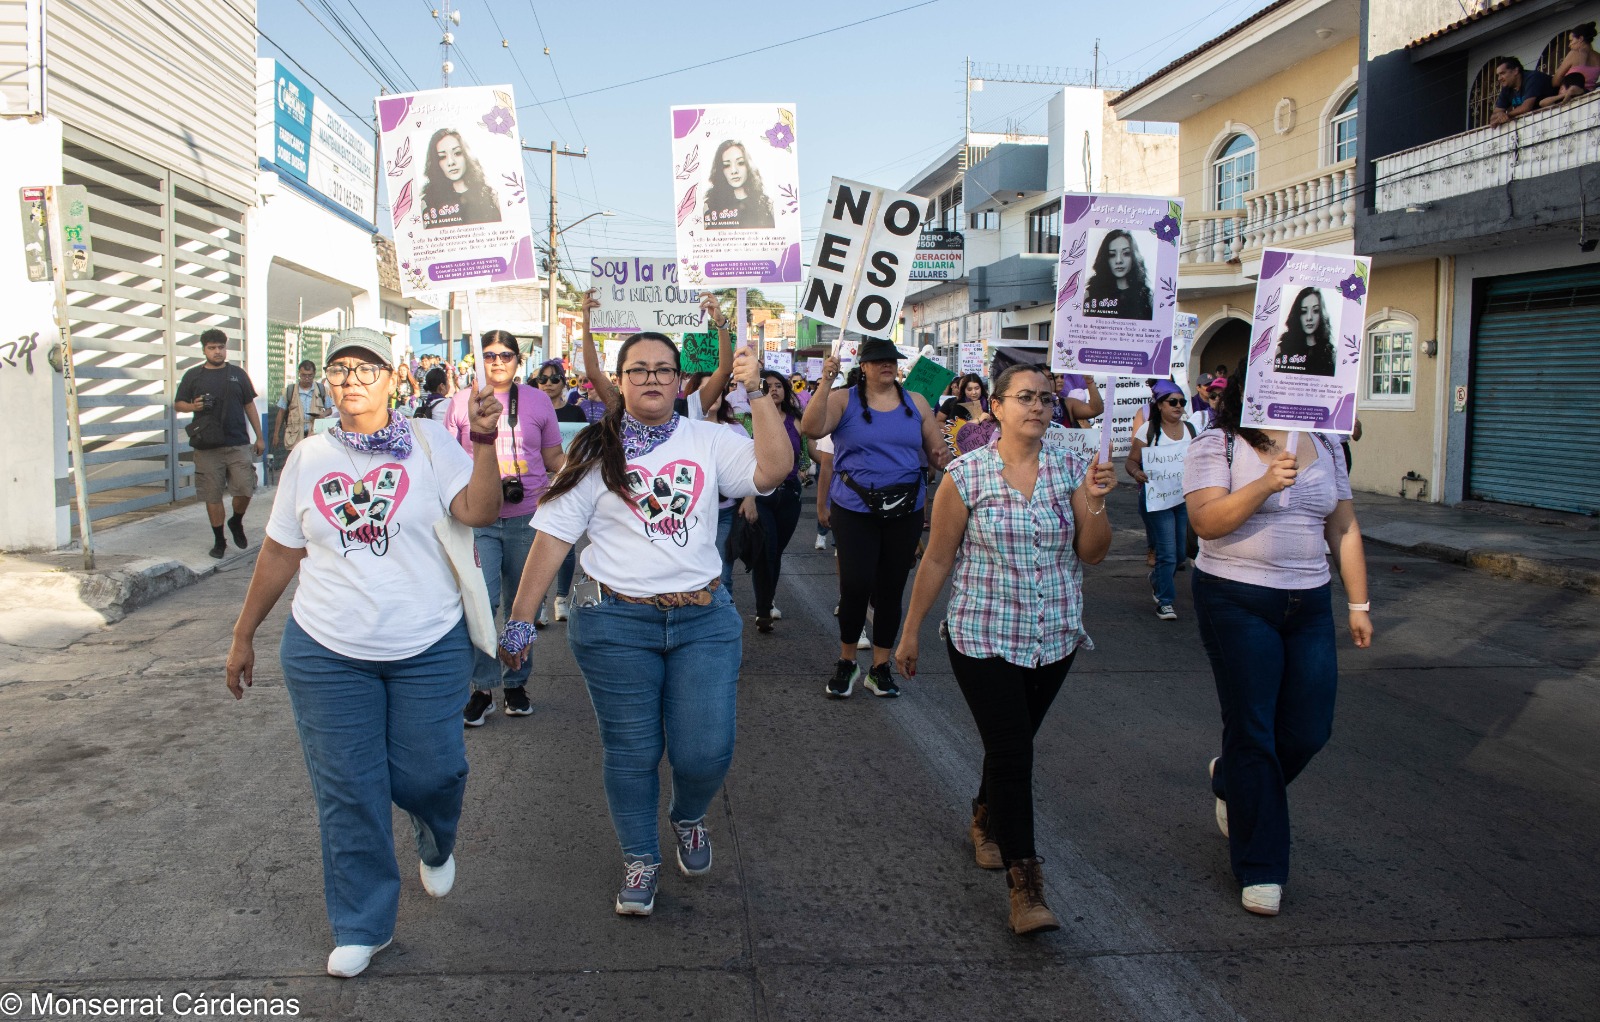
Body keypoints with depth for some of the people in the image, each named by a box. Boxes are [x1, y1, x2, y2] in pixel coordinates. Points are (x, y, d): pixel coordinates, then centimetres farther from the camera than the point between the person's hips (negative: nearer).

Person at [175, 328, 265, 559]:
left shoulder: (238, 374, 12)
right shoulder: (193, 376, 8)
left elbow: (249, 406, 14)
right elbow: (177, 405, 11)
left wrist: (259, 437, 11)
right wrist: (194, 406, -12)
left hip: (238, 444, 1)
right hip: (207, 447, 0)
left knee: (245, 489, -7)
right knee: (212, 495, 2)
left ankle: (236, 522, 21)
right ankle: (219, 540, 14)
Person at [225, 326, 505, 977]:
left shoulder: (427, 441, -1)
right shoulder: (308, 457, 7)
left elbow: (480, 512, -13)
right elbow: (280, 553, 12)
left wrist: (484, 442, -23)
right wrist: (243, 636, 15)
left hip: (429, 649, -2)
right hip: (326, 653, 2)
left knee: (427, 774, 2)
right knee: (348, 791, 5)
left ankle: (437, 843, 39)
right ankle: (362, 925, 22)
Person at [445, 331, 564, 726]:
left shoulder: (537, 400, 7)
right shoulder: (462, 402, 6)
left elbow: (554, 457, 11)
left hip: (527, 518, 1)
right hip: (477, 518, -1)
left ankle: (516, 683, 24)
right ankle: (482, 688, 7)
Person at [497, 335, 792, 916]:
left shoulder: (709, 441, 5)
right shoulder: (597, 451, 2)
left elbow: (775, 468, -11)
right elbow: (553, 535, -1)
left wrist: (757, 393, -14)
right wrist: (520, 620, -5)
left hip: (704, 620, 1)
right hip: (616, 623, -1)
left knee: (706, 752, -1)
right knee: (630, 753, 7)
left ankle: (689, 818, 33)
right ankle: (640, 860, 28)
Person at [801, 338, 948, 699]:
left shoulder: (916, 403, 8)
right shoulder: (844, 400, -2)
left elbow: (936, 451, 10)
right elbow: (812, 429, -19)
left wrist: (942, 459, -13)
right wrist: (826, 383, -25)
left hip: (906, 510, 3)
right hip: (855, 510, -3)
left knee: (891, 587, 9)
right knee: (855, 585, -9)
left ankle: (880, 667, 24)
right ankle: (846, 662, 16)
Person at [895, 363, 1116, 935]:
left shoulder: (1070, 470, 1)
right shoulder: (967, 474, -8)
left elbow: (1093, 554, 1)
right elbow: (937, 558, -3)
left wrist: (1094, 502, -16)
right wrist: (910, 631, 0)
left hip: (1054, 640, 4)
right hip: (983, 637, -4)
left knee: (1012, 743, 17)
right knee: (1011, 751, -10)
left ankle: (986, 819, 46)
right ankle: (1025, 887, -2)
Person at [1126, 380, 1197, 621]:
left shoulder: (1191, 429, 9)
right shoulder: (1149, 431, -3)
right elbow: (1131, 460, -3)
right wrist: (1137, 473, -25)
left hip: (1186, 497, 5)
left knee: (1181, 551, 11)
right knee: (1167, 551, -8)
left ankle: (1157, 579, 40)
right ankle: (1165, 601, 5)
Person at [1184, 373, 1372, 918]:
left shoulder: (1323, 445, 11)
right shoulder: (1215, 445, -6)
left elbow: (1344, 529, 14)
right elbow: (1206, 521, -18)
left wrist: (1359, 603, 11)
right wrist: (1264, 485, -31)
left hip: (1309, 605, 5)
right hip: (1237, 603, -5)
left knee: (1309, 730, 6)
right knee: (1253, 733, -1)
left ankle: (1230, 780, 39)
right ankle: (1259, 870, 13)